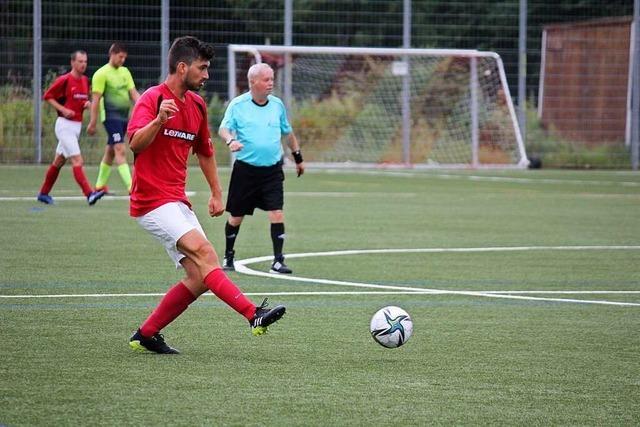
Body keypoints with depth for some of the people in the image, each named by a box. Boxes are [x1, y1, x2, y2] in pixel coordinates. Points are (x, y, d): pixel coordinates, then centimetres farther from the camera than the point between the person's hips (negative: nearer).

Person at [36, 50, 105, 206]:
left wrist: (87, 104, 0)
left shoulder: (85, 80, 10)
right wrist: (63, 109, -17)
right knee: (77, 160, -16)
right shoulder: (64, 80, -11)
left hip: (77, 125, 8)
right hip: (65, 124, -8)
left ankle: (43, 193, 25)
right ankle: (89, 194, -25)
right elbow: (48, 96, -6)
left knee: (59, 161, 15)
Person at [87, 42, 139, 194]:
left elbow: (133, 93, 12)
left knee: (111, 151, 14)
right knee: (120, 151, -14)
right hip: (111, 117, -7)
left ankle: (100, 185, 25)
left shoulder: (125, 72, 14)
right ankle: (130, 186, -21)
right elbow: (96, 99, -10)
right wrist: (93, 123, -11)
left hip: (124, 116, 7)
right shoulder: (101, 74, -8)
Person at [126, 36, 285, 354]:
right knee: (203, 252, -24)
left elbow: (204, 151, 28)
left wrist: (216, 193, 24)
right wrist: (159, 120, -44)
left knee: (199, 279, 1)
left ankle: (145, 336, 12)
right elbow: (135, 144, -27)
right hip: (153, 200, -9)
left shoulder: (196, 104, 13)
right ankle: (253, 315, -35)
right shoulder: (152, 99, -11)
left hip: (177, 202, 9)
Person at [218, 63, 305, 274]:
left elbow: (288, 132, 20)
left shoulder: (277, 105, 7)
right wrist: (231, 140, -32)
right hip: (245, 169, -2)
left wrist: (298, 158, 26)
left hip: (272, 170, 2)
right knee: (236, 216, 8)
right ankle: (228, 256, 27)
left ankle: (278, 261, -8)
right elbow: (224, 128, -10)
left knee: (277, 213, -12)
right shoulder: (237, 105, -3)